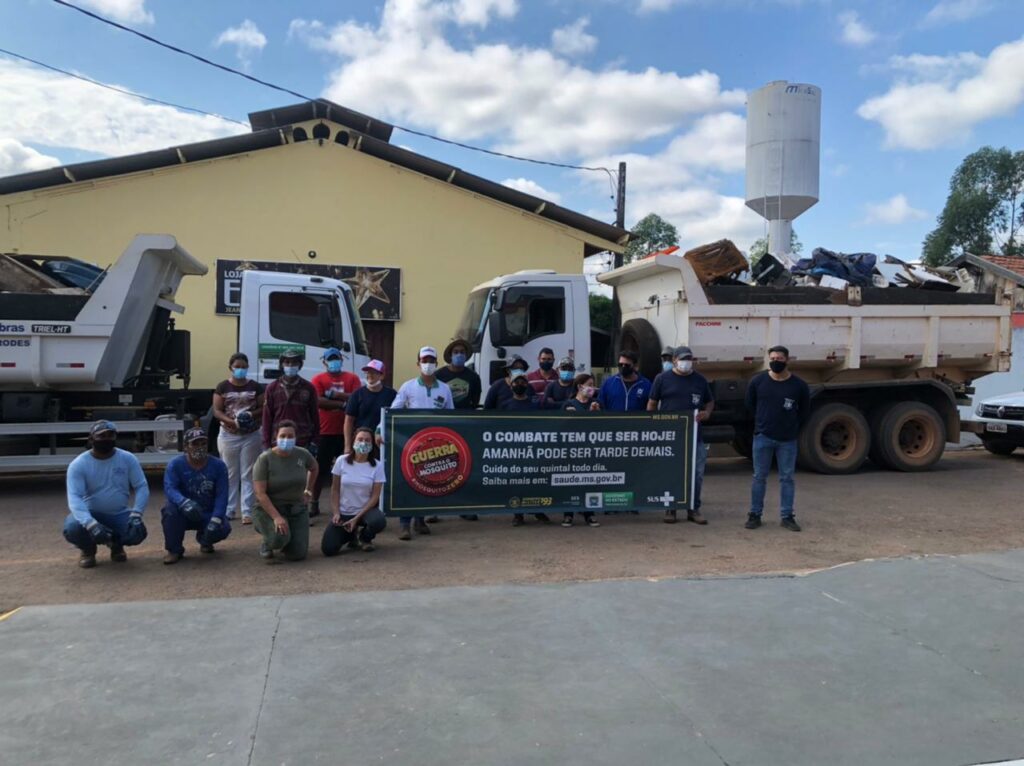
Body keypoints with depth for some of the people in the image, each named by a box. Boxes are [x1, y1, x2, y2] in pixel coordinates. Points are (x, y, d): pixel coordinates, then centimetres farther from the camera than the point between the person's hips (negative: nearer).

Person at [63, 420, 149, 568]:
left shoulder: (128, 459, -7)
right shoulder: (78, 464, -13)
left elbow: (141, 487, -8)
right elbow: (75, 497, -23)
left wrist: (136, 514, -25)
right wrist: (91, 523, -40)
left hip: (119, 514, 1)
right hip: (90, 513, -1)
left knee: (137, 532, -27)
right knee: (72, 528, -32)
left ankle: (116, 543, 13)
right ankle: (88, 549, 7)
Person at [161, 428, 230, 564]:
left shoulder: (218, 465, -5)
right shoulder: (175, 464, -8)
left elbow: (222, 495, -12)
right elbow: (169, 489, -23)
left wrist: (215, 520, -27)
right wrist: (185, 503, -46)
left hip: (208, 514, 1)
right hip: (184, 515, -1)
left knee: (223, 528, -26)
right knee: (170, 510, -33)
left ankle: (204, 539, 15)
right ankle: (174, 550, -8)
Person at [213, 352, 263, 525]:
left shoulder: (255, 387, 3)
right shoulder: (222, 387, 2)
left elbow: (264, 408, 5)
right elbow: (216, 411, -1)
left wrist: (252, 414, -15)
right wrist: (231, 421, -18)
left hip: (251, 436, 0)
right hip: (228, 436, 0)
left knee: (248, 474, 0)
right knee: (230, 474, 7)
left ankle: (247, 512, 0)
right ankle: (229, 510, 17)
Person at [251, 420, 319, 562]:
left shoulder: (302, 454, -5)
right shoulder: (265, 459, -16)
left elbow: (314, 468, 20)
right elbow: (260, 494, -20)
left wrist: (309, 490, 19)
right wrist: (276, 517, -28)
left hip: (297, 509, 4)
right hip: (268, 509, -4)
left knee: (297, 555, -6)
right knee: (280, 537, -33)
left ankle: (284, 542, 30)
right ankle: (266, 546, 5)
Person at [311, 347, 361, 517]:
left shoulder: (352, 378, 7)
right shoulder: (318, 379, 3)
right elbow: (318, 401, -12)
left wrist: (335, 394, -15)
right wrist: (343, 403, -14)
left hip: (346, 432, 1)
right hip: (325, 432, -1)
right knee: (320, 469, 6)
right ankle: (314, 504, 17)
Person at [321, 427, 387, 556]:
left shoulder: (377, 465, -10)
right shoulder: (342, 461, -7)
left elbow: (375, 496, -10)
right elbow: (335, 489, 0)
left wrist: (356, 518, -16)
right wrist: (336, 513, -11)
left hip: (365, 510, -1)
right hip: (344, 512, 1)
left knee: (379, 522, -36)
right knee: (328, 549, -17)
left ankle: (364, 537, 3)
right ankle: (351, 534, 19)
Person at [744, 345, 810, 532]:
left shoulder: (799, 386, -4)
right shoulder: (757, 382, -3)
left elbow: (805, 411, 10)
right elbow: (750, 405, 12)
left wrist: (792, 426, 10)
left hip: (788, 440, 0)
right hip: (762, 437, 0)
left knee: (787, 478, 5)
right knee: (759, 477, 5)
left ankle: (787, 516, 12)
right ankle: (755, 515, 11)